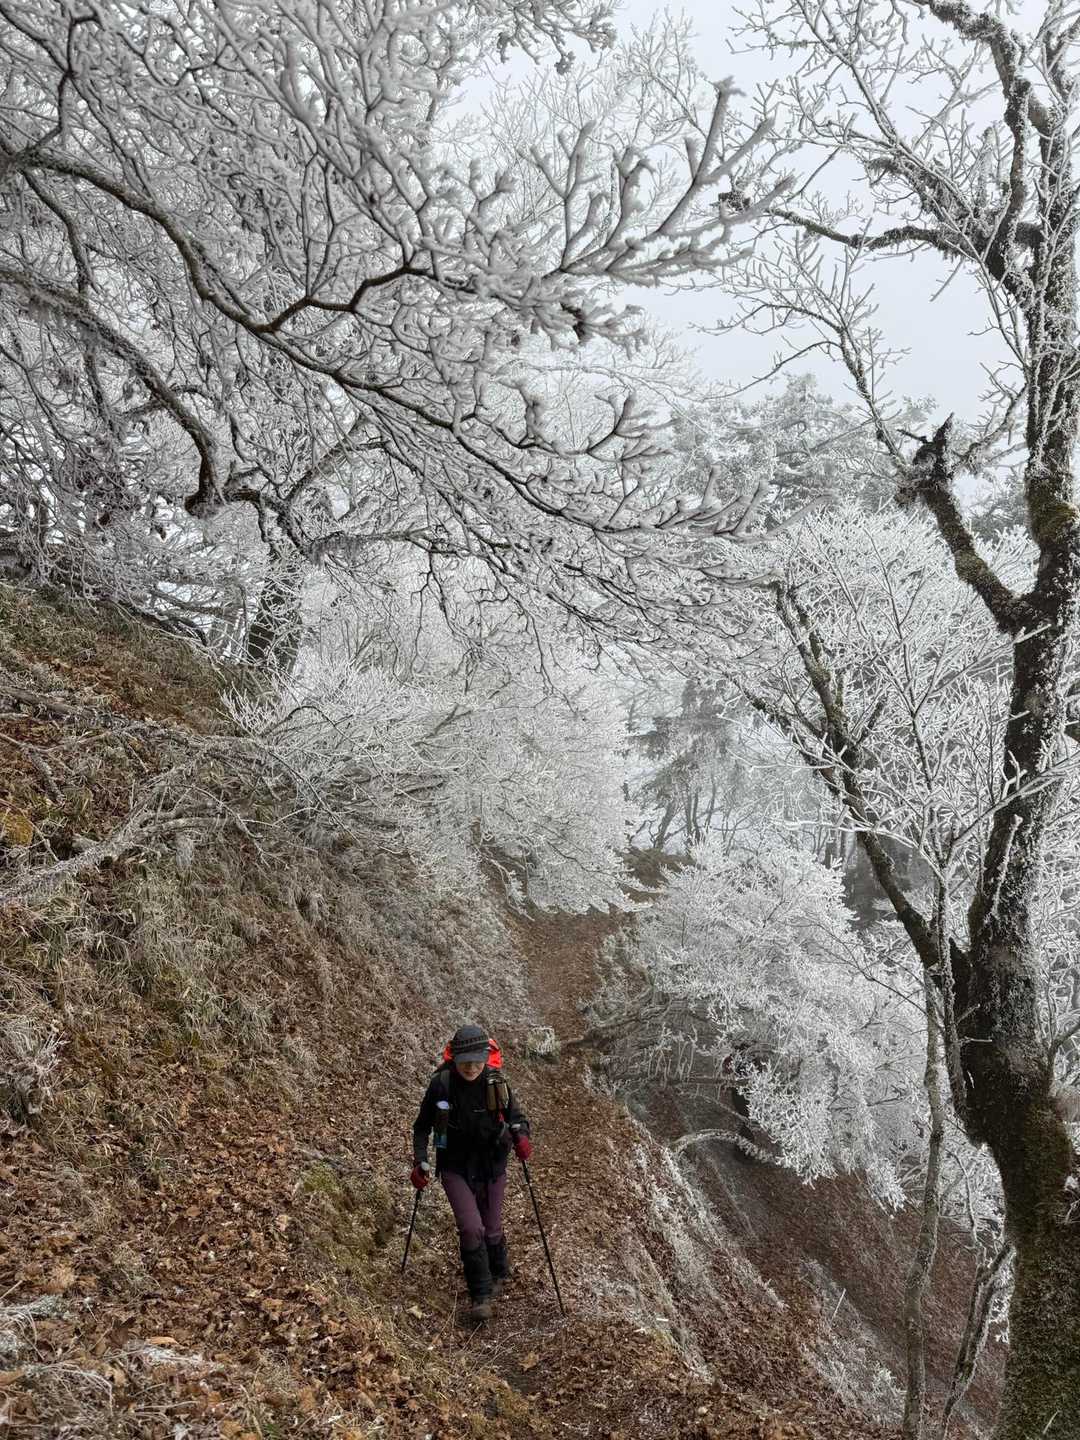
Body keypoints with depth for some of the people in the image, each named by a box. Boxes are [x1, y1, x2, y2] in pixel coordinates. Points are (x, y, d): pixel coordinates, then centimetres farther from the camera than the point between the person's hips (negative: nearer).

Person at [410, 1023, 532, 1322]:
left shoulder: (495, 1083, -14)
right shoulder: (440, 1084, -17)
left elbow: (516, 1117, -2)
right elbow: (422, 1127, -4)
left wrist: (521, 1137, -23)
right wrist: (420, 1162, -15)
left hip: (491, 1166, 1)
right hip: (455, 1167, -1)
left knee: (491, 1230, 15)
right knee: (471, 1229, -13)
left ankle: (500, 1275, 45)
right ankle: (481, 1296, 8)